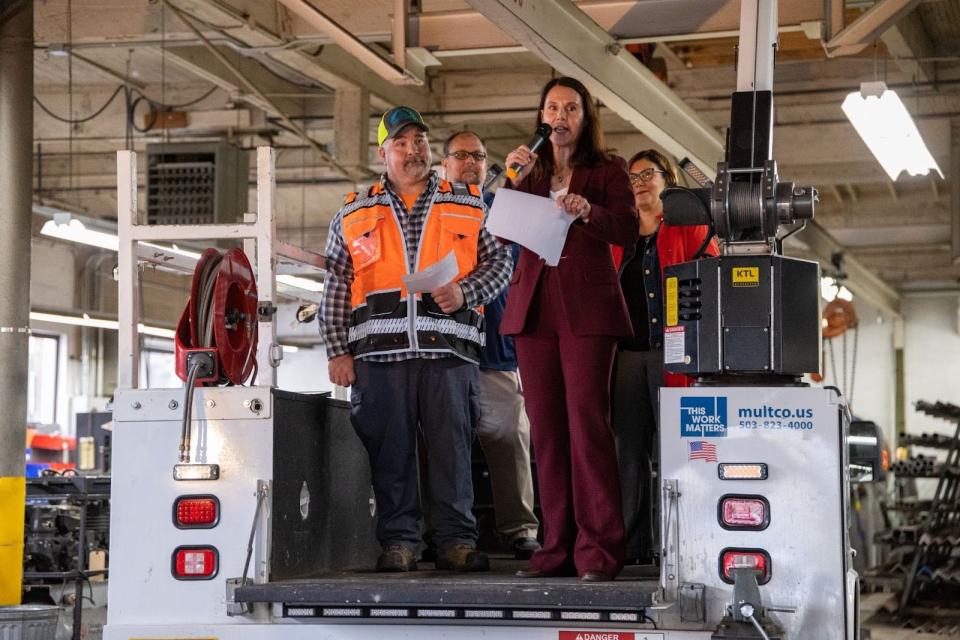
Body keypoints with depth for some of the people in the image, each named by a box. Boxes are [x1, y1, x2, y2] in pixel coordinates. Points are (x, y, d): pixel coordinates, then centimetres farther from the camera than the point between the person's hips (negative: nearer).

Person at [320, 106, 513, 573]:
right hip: (381, 349, 0)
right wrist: (338, 351, 2)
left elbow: (499, 261, 13)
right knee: (390, 448, -1)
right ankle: (397, 541, 6)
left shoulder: (468, 206, 14)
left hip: (449, 347, 0)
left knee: (453, 445, -2)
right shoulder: (354, 214, 14)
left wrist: (465, 293, -6)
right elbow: (336, 288, 11)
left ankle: (457, 540, 5)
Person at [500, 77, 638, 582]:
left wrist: (587, 210, -20)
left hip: (586, 307, -4)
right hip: (533, 305, 4)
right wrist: (516, 180, -3)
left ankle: (598, 549, -13)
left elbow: (627, 230, -4)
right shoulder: (531, 171, 20)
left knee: (587, 420, -13)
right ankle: (557, 546, 4)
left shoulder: (607, 170, 10)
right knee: (545, 426, 1)